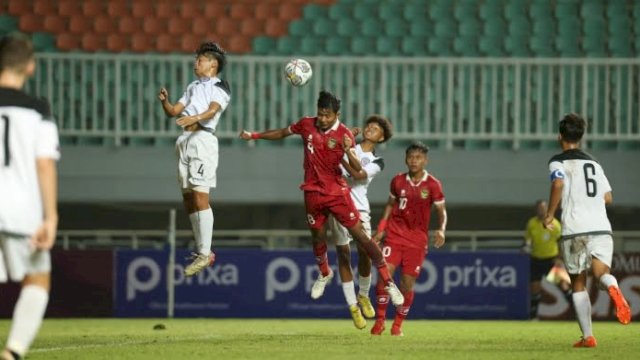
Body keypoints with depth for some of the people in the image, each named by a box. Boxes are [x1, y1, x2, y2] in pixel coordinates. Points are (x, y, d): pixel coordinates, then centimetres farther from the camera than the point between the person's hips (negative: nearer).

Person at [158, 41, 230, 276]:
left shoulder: (220, 88, 2)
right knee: (188, 198, 7)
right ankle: (202, 251, 12)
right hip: (185, 140, 8)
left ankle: (205, 254, -17)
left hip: (202, 138, -8)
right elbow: (174, 111, 21)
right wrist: (165, 101, 0)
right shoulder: (193, 87, 26)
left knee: (200, 196, -15)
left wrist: (195, 118, -36)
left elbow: (213, 110, -17)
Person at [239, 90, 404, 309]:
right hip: (313, 192, 3)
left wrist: (348, 151, -38)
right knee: (318, 237, 14)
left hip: (337, 192, -3)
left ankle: (388, 282, -4)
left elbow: (357, 170, -19)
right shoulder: (306, 125, -3)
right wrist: (254, 135, 15)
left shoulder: (344, 134, -12)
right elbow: (283, 133, 17)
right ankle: (324, 274, 43)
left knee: (360, 235, -7)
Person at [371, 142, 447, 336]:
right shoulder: (398, 181, 2)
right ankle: (380, 320, -3)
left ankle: (398, 324, 17)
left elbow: (442, 211, -1)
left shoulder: (433, 185, -5)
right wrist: (381, 230, 8)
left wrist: (441, 230, -20)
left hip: (417, 239, -1)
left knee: (408, 283, 0)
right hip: (395, 234, 1)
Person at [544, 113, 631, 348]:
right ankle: (612, 288, -50)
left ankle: (588, 336, 6)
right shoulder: (594, 163, 21)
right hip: (601, 227, 3)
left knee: (578, 284, 10)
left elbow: (558, 183, -16)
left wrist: (550, 214, -7)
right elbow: (608, 197, 18)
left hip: (574, 229, -3)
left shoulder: (558, 162, 6)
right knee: (601, 272, -12)